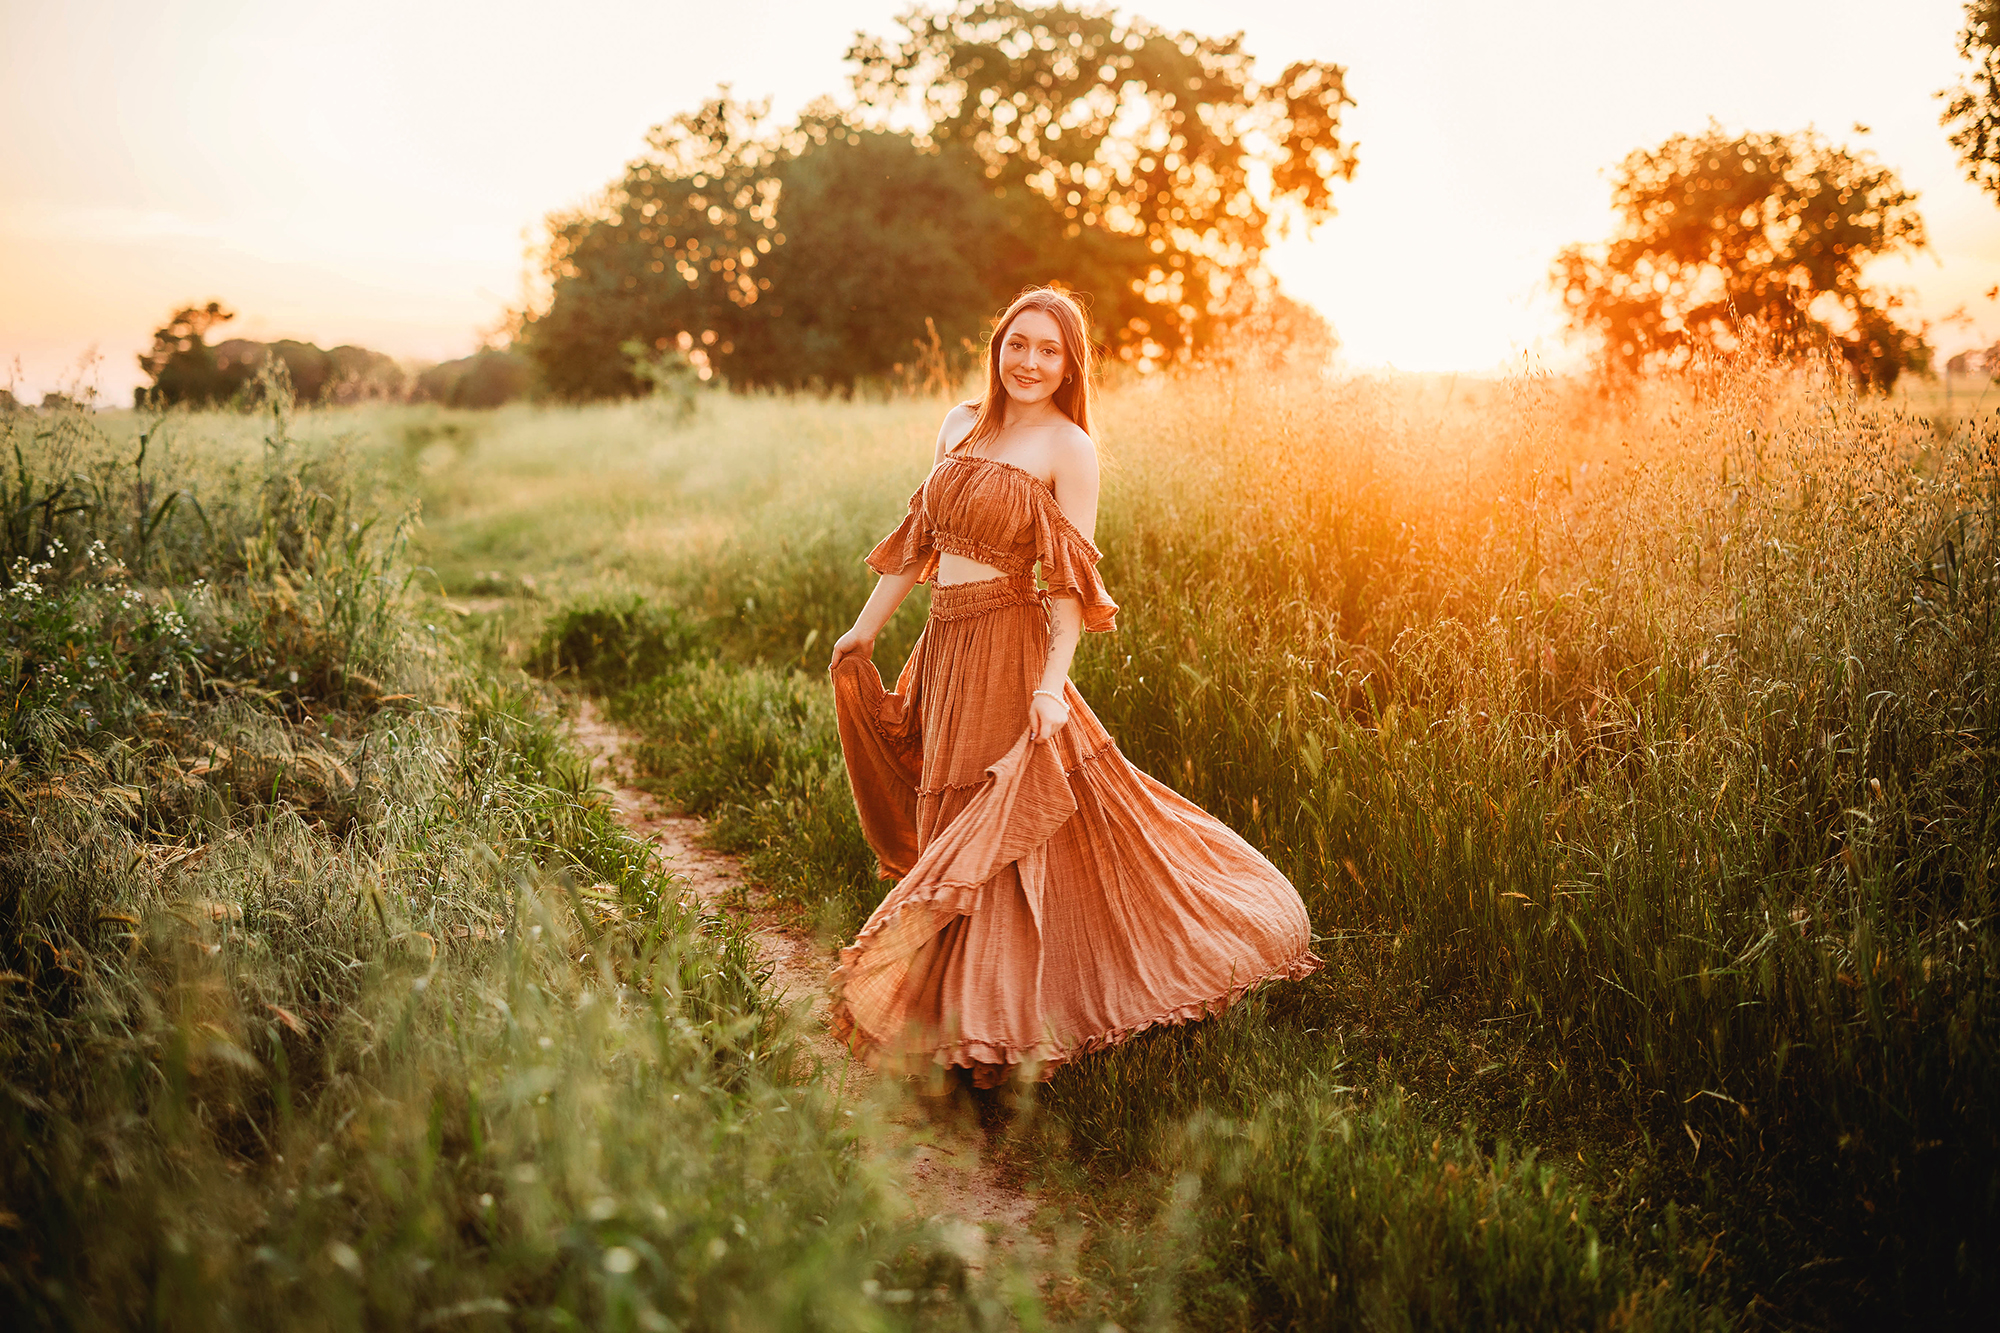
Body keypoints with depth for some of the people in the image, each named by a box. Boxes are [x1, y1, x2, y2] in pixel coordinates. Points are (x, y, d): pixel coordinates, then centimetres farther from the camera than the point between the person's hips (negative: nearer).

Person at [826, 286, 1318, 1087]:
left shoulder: (1068, 448, -6)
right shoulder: (961, 424, 11)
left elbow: (1072, 582, -11)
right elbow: (921, 538, 17)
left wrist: (1053, 682, -23)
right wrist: (864, 629, 17)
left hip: (1007, 647, -6)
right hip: (943, 645, 6)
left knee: (999, 831, -3)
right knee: (955, 826, 11)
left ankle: (999, 1022, 10)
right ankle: (972, 1015, 25)